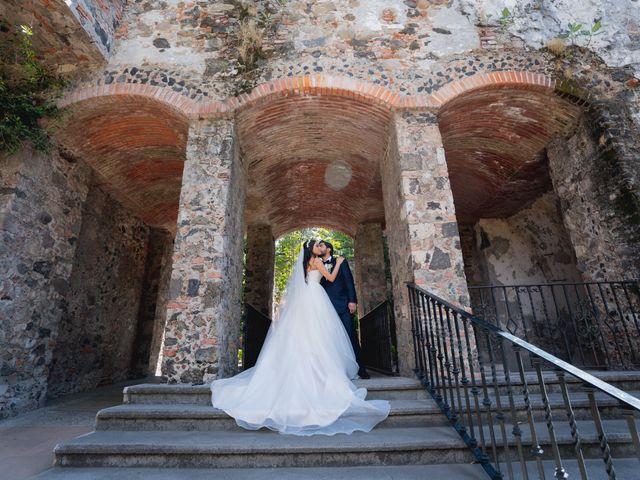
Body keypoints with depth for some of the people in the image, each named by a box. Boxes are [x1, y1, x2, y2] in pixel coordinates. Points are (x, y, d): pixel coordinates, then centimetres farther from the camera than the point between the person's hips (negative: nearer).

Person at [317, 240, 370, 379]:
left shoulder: (340, 262, 10)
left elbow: (349, 281, 1)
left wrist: (352, 300, -10)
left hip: (343, 305, -3)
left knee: (351, 337, -5)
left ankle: (360, 369, 2)